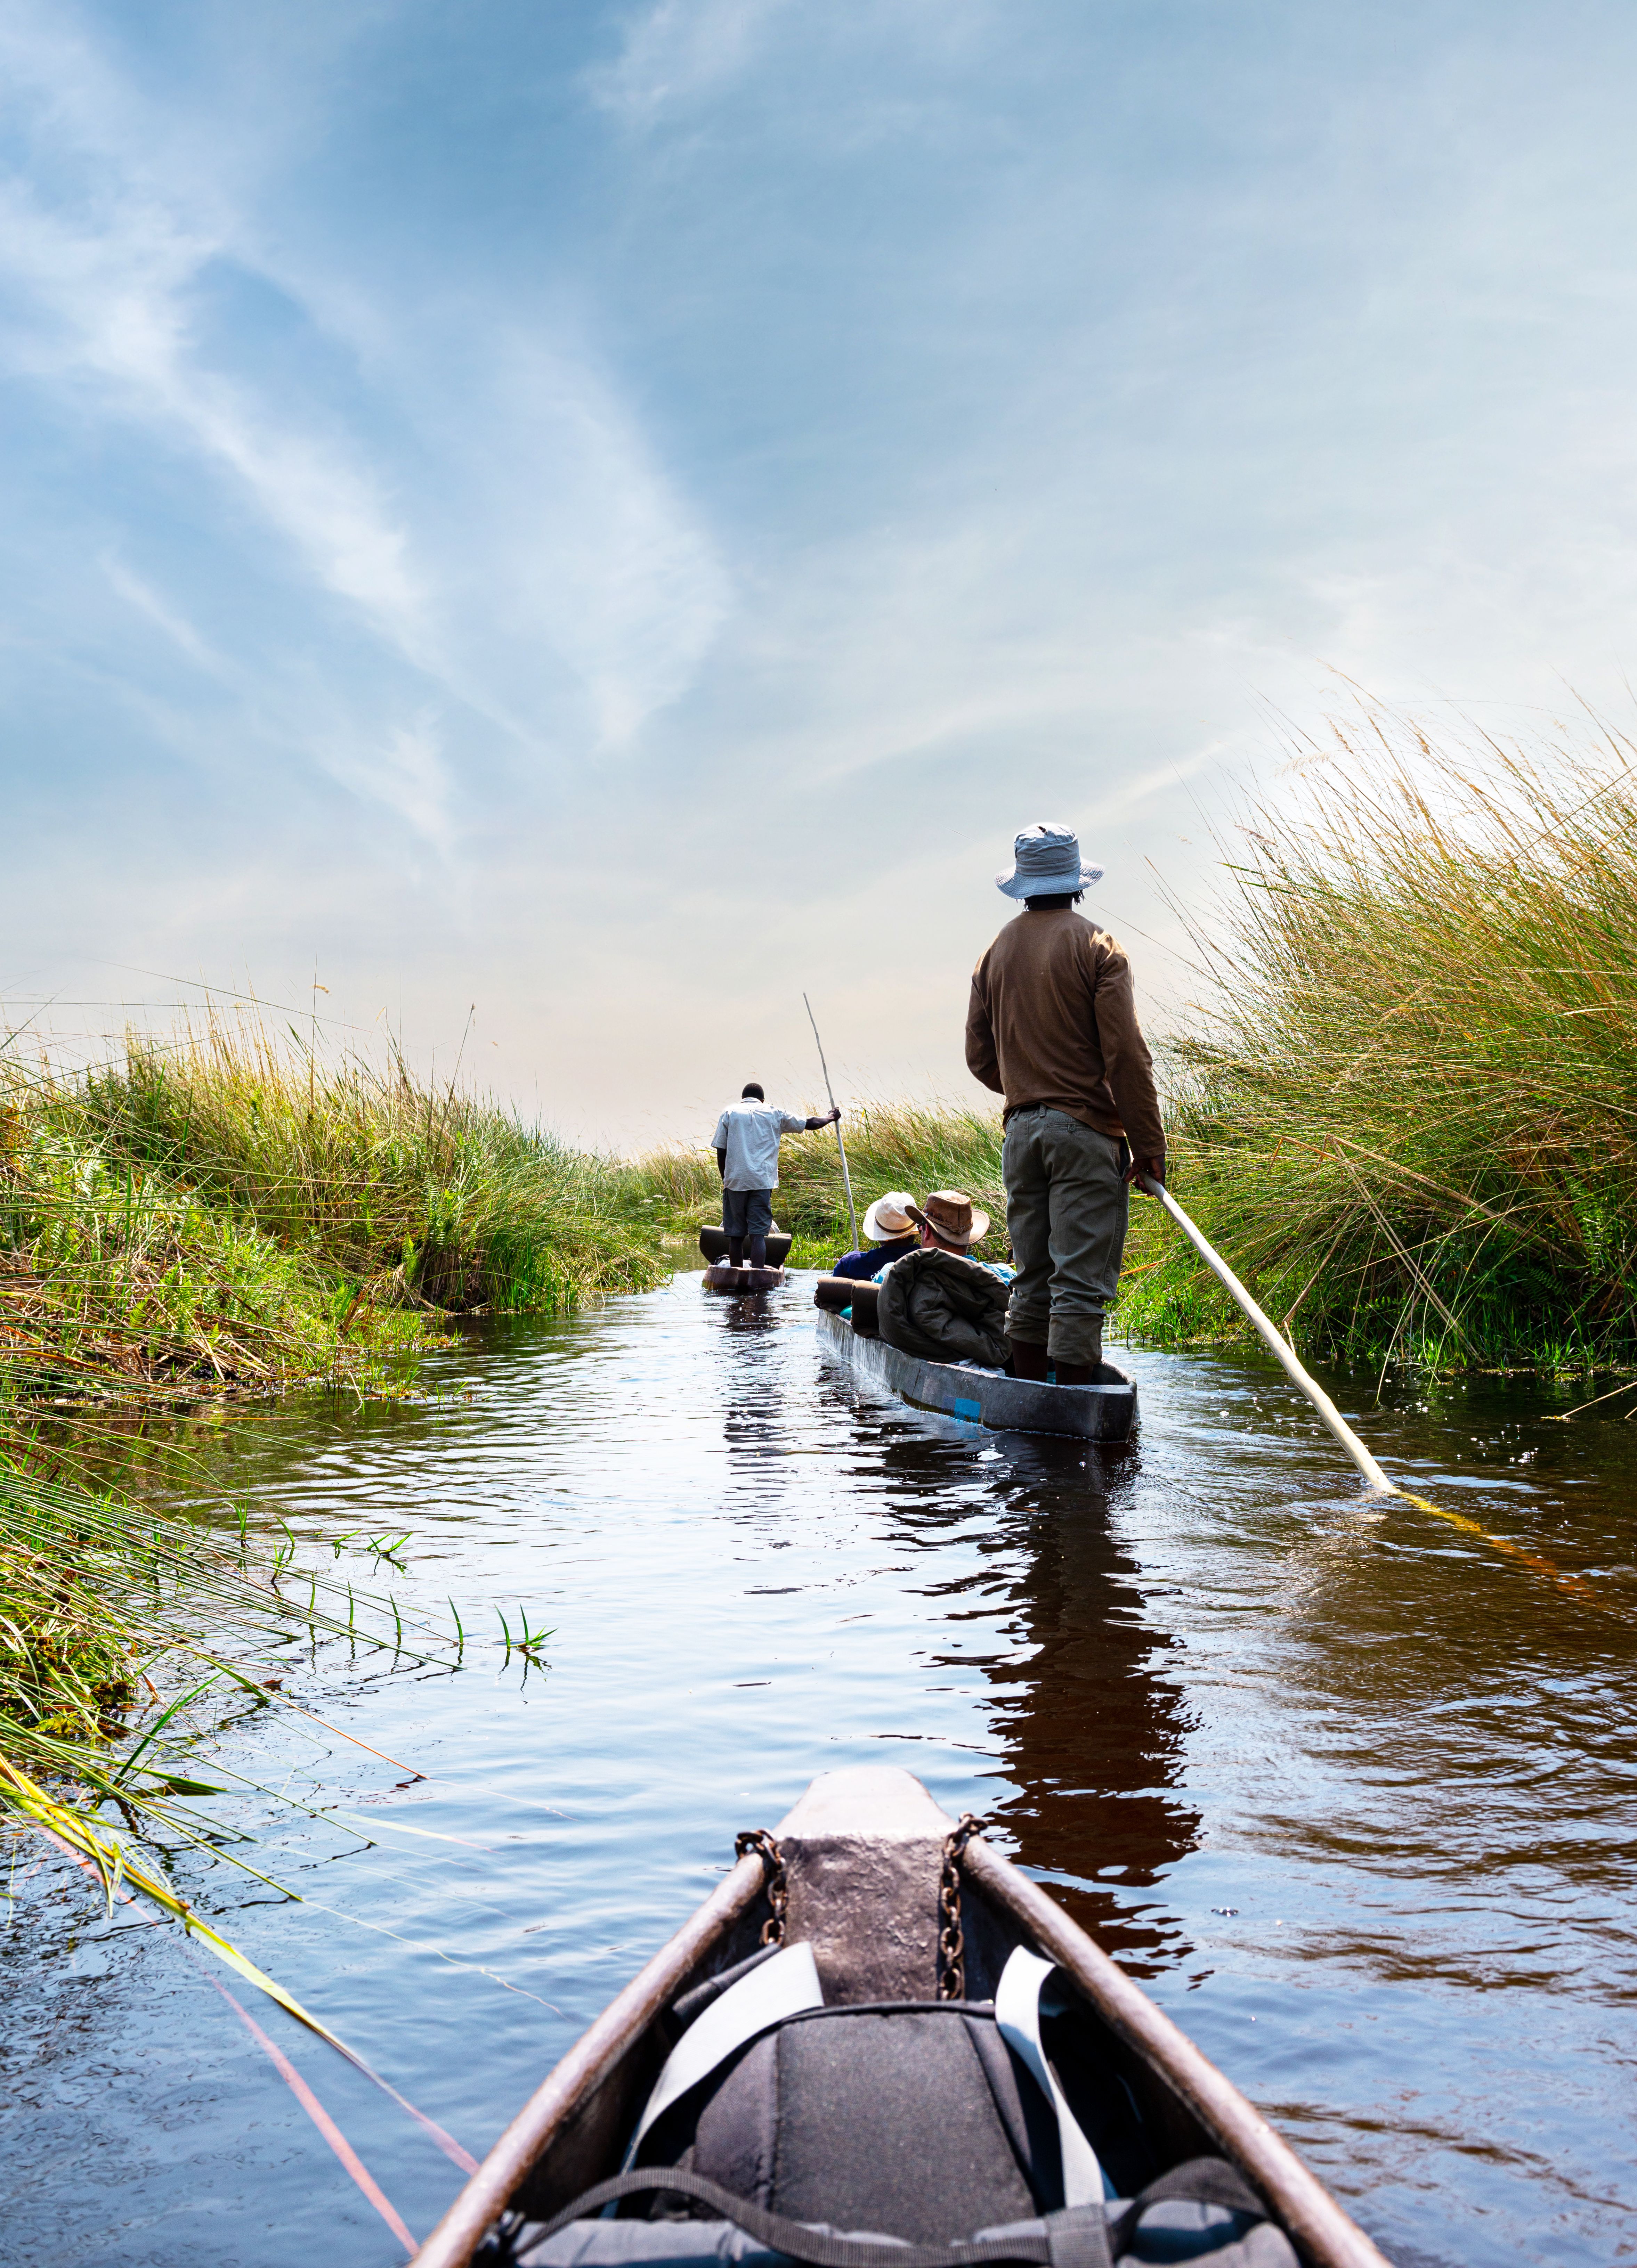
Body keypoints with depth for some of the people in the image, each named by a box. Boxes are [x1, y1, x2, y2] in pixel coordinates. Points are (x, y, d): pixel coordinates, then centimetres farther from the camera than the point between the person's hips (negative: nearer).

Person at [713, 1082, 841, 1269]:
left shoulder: (729, 1113, 10)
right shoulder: (775, 1114, 12)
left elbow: (721, 1152, 6)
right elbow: (810, 1124, 21)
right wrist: (829, 1118, 41)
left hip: (735, 1181, 0)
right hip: (763, 1182, 0)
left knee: (735, 1236, 7)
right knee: (758, 1235, -6)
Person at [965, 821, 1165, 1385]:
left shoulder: (995, 953, 11)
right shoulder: (1094, 946, -6)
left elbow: (979, 1058, 14)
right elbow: (1126, 1055, -11)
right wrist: (1148, 1143, -7)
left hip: (1021, 1132, 6)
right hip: (1086, 1132, -6)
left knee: (1032, 1280, 13)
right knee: (1081, 1282, -5)